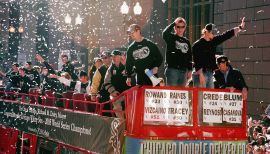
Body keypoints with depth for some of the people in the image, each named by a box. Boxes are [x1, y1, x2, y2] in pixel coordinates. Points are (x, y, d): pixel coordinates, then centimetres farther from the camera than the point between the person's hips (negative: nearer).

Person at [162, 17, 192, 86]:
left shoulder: (186, 42, 17)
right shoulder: (171, 38, 3)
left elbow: (189, 57, 17)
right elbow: (165, 33, -21)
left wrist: (190, 70, 9)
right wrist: (174, 23, -13)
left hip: (183, 71, 5)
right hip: (172, 69, -5)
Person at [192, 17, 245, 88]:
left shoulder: (213, 42, 12)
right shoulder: (197, 45, -9)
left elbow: (226, 35, 14)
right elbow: (197, 62, -14)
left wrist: (240, 27, 13)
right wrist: (201, 75, -21)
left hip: (210, 74, 8)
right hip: (200, 73, -8)